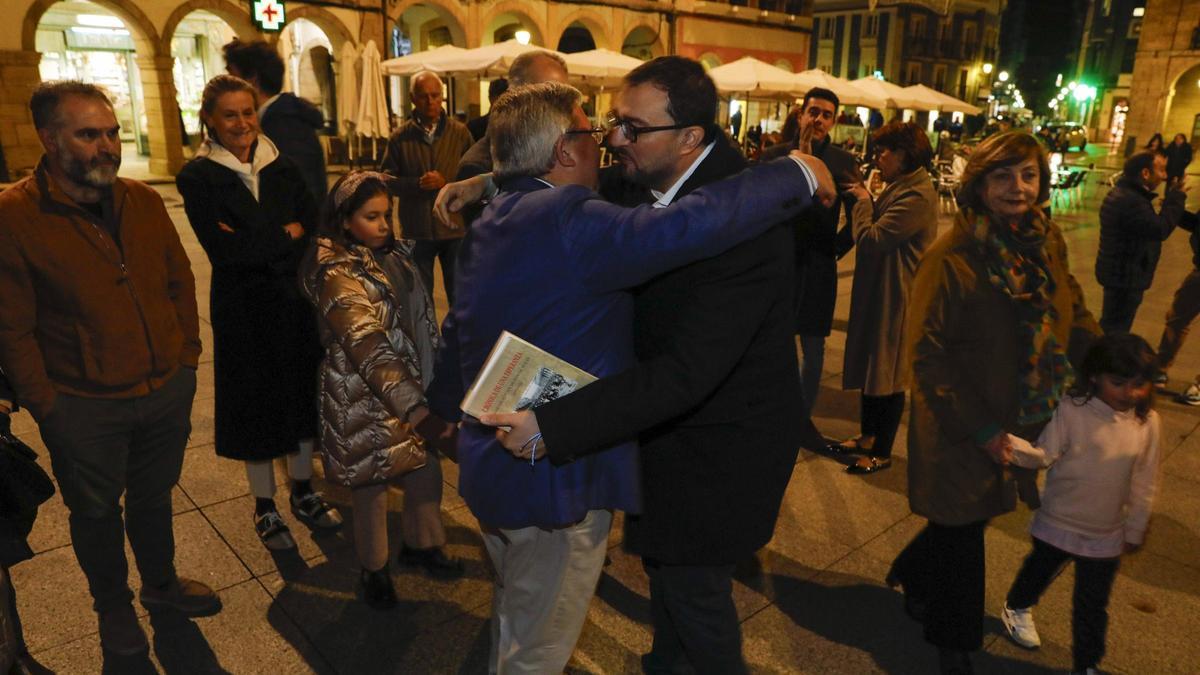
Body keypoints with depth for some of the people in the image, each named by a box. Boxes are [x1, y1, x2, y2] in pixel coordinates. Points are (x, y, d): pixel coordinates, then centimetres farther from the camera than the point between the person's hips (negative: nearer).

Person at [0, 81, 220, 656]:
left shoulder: (143, 201, 0)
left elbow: (181, 282, 8)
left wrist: (186, 358, 5)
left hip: (167, 391, 4)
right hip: (85, 409, -3)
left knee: (153, 498, 23)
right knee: (97, 512, 18)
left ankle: (161, 584, 46)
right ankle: (113, 606, 42)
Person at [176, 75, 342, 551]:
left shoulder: (282, 166, 4)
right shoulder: (198, 177, -7)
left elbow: (312, 228, -4)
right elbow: (224, 251, -17)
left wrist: (258, 244, -16)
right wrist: (285, 236, -12)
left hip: (294, 301, 3)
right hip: (243, 310, -3)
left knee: (302, 392, 12)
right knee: (255, 401, 8)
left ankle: (303, 493, 32)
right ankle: (265, 507, 27)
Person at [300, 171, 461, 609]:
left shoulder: (392, 255, 3)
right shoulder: (338, 274, -19)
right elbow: (369, 349, -29)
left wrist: (432, 388, 12)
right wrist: (416, 411, -36)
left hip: (411, 389, 7)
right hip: (365, 400, -6)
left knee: (426, 473, 16)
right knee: (371, 489, 11)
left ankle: (421, 545, 43)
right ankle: (374, 570, 34)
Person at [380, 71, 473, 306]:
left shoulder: (460, 133, 0)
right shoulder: (401, 137, 3)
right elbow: (388, 179, 3)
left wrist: (446, 182, -19)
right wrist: (417, 184, -14)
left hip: (454, 226, -1)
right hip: (416, 230, 1)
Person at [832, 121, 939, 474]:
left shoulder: (916, 196, -22)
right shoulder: (902, 186, 12)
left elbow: (870, 238, -25)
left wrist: (863, 200, -11)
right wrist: (866, 200, 1)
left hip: (895, 297, -10)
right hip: (877, 290, 10)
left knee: (887, 377, 2)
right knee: (870, 366, 19)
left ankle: (882, 452, 16)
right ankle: (868, 436, 34)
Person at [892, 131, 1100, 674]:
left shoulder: (1047, 242, -1)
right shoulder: (951, 255, -20)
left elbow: (1075, 317, 11)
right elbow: (928, 354, -19)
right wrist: (981, 429, -19)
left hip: (1023, 421, 6)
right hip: (960, 427, -6)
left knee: (968, 518, 19)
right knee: (964, 526, 9)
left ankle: (914, 576, 49)